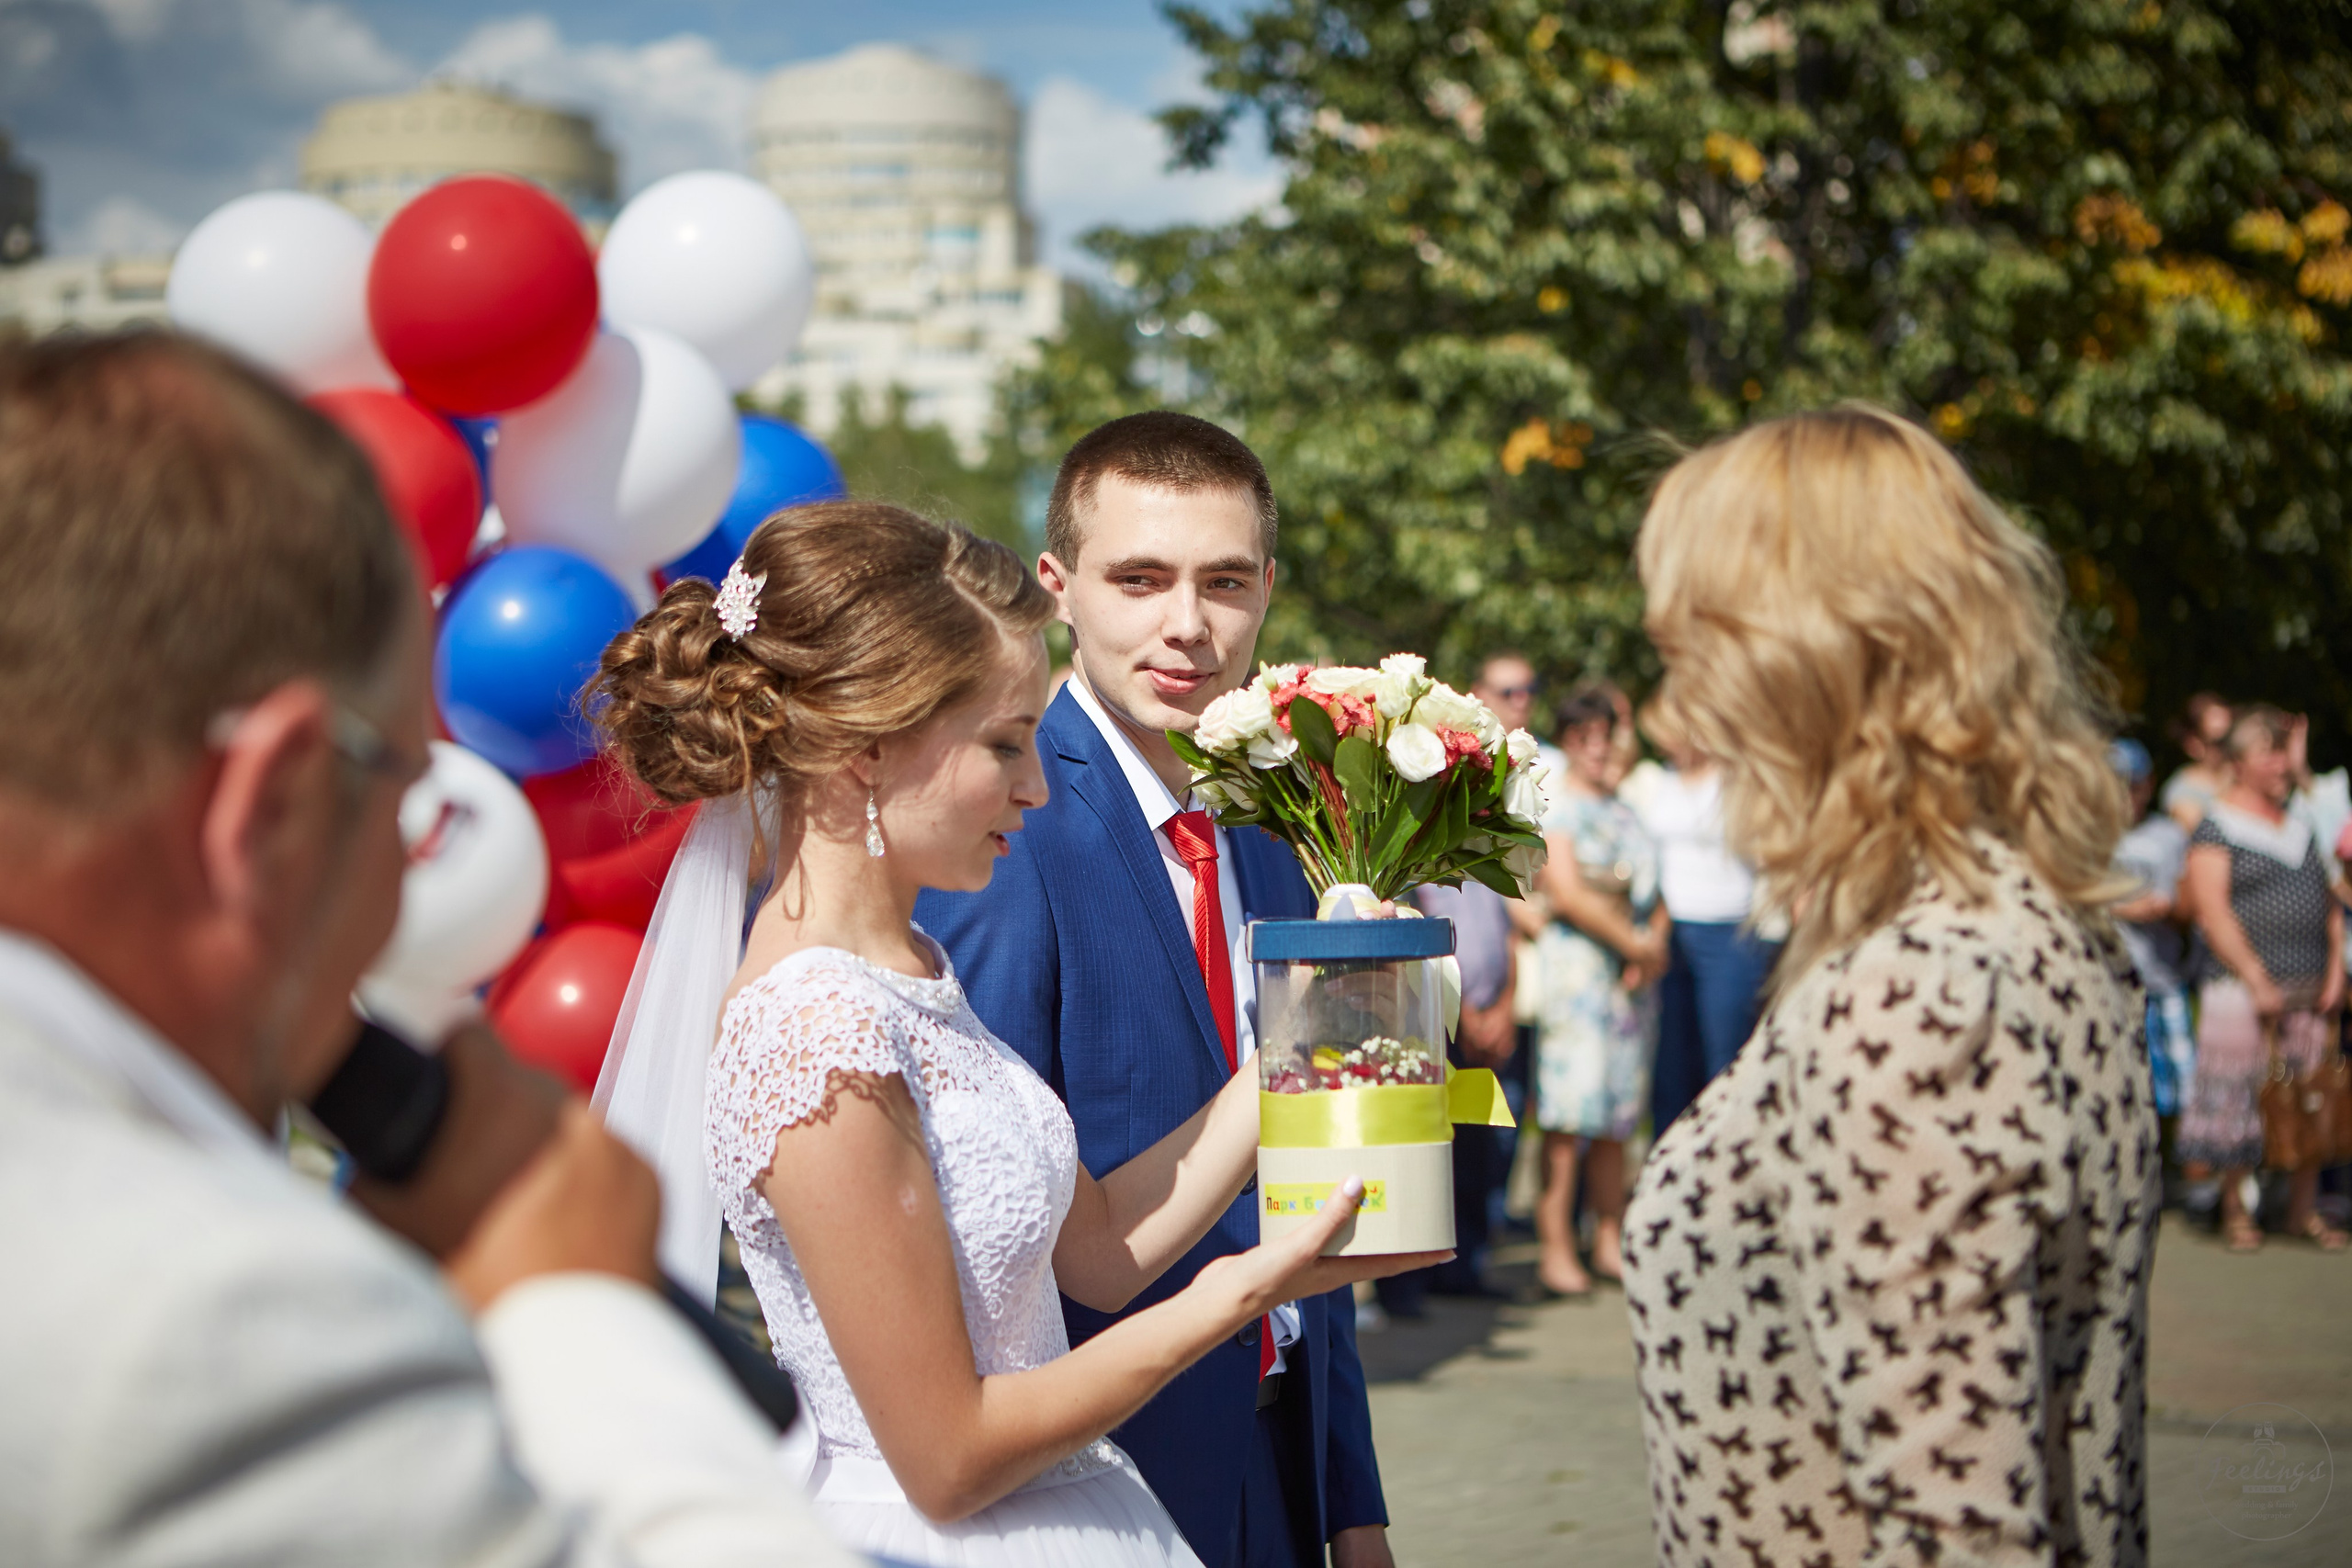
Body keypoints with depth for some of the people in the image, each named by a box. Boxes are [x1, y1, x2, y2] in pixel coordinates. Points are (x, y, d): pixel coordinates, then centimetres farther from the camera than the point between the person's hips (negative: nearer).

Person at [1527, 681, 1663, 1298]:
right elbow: (1566, 893, -11)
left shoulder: (1625, 808, 18)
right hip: (1575, 969, -6)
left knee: (1617, 1118, 8)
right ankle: (1554, 1249, -9)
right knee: (1568, 1114, -10)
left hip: (1632, 976, 6)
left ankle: (1610, 1241, 13)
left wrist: (1657, 945, -1)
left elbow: (1653, 889, 18)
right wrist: (1634, 943, -9)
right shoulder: (1555, 806, -2)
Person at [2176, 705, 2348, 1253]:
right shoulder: (2217, 826, -4)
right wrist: (2258, 981, -15)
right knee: (2241, 1099, -3)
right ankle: (2234, 1207, 10)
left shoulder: (2301, 824, 16)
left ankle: (2303, 1208, 17)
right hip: (2245, 987, -6)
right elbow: (2213, 913, -11)